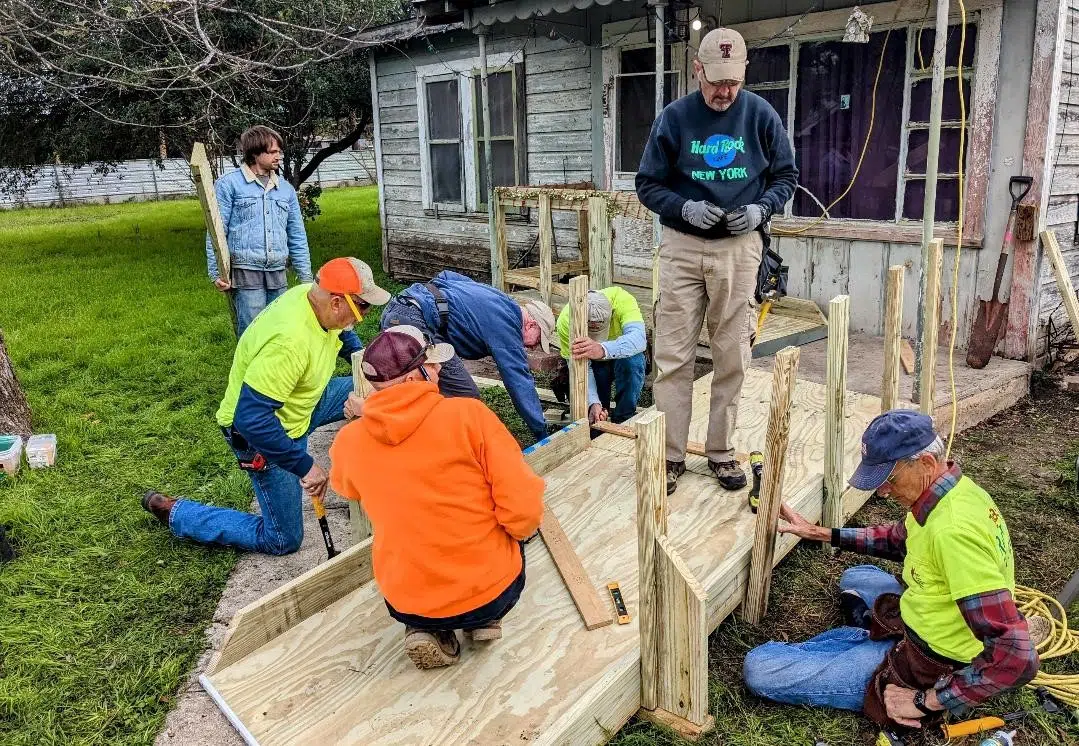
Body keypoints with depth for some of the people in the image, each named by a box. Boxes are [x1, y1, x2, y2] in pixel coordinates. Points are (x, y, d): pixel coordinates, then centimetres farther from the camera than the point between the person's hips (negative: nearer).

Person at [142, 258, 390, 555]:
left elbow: (343, 335, 12)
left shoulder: (319, 297, -13)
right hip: (259, 433, -8)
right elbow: (250, 418, -38)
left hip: (297, 403, 8)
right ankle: (173, 512, 12)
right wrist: (304, 465, -32)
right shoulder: (290, 341, -38)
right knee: (284, 540, 2)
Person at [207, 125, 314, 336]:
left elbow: (297, 237, 17)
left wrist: (306, 278, 14)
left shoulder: (286, 189, 15)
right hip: (245, 274, -5)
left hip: (278, 276, 5)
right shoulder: (228, 184, 1)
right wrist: (216, 273, -7)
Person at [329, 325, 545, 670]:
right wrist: (522, 527, 4)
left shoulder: (349, 441, -7)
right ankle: (485, 619, 16)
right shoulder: (468, 413, -18)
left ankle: (427, 629, 13)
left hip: (406, 601, 2)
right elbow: (523, 514, -19)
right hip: (492, 589, -1)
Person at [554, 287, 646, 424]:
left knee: (631, 360, -33)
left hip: (623, 353, -1)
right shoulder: (566, 321, -33)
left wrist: (602, 350, -69)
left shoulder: (623, 300, -36)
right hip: (594, 364, 1)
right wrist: (593, 403, -45)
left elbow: (639, 338, -52)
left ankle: (625, 418, -16)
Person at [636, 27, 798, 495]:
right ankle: (671, 455, 11)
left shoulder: (761, 115, 0)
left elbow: (786, 176, 9)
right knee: (673, 356, -1)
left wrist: (761, 209, -11)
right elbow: (648, 185, 2)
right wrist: (685, 208, -16)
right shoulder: (674, 118, -2)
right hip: (682, 247, 0)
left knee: (732, 358, 6)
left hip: (738, 249, 1)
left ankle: (722, 452, 20)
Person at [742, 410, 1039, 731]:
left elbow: (1016, 657, -37)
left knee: (759, 669, -16)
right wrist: (818, 533, 12)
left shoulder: (953, 531, -35)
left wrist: (926, 701, -27)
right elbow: (897, 539, 17)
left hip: (927, 669, -10)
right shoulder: (954, 488, -5)